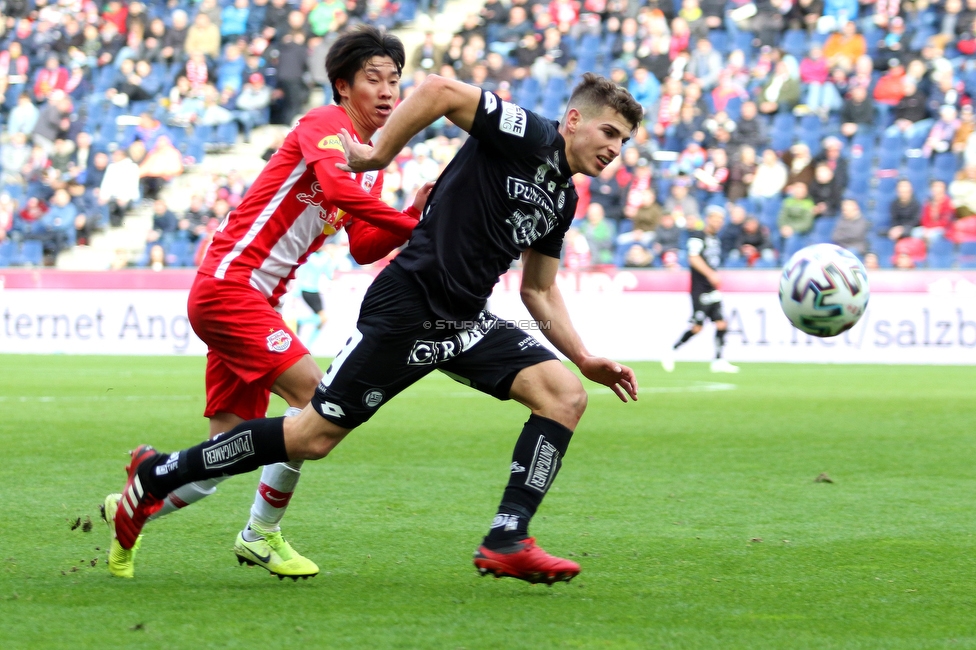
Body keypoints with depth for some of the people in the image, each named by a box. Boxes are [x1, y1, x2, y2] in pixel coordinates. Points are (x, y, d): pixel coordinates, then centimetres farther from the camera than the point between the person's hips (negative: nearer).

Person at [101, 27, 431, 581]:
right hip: (229, 283, -9)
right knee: (313, 391, -20)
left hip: (254, 300, 10)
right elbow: (336, 186, -30)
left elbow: (363, 247, 11)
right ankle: (262, 534, -9)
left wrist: (413, 219, -5)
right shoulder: (326, 124, -10)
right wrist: (408, 222, -31)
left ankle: (129, 511, 24)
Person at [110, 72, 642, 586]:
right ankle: (157, 474, 9)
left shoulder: (563, 200, 15)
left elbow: (539, 291, 25)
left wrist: (585, 359, 16)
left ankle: (506, 543, -12)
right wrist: (378, 157, -14)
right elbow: (439, 92, -20)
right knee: (314, 436, -6)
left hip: (465, 322, 8)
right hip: (407, 306, -8)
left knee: (565, 394, -10)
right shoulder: (531, 137, -11)